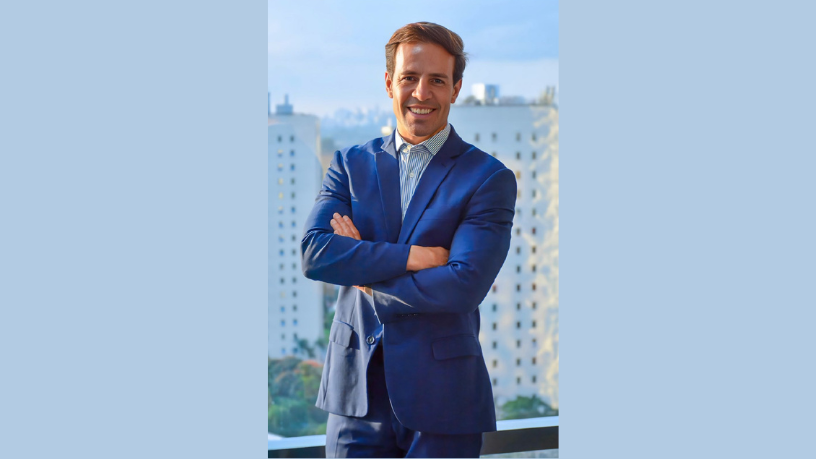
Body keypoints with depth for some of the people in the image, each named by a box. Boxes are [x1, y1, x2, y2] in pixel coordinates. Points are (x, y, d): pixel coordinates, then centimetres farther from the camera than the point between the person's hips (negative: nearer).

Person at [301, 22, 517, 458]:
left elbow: (466, 284, -15)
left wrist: (368, 279, -8)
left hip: (441, 397, -2)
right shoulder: (351, 164, 8)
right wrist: (413, 256, -16)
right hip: (357, 388, 3)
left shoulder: (489, 178, -3)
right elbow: (314, 254, -7)